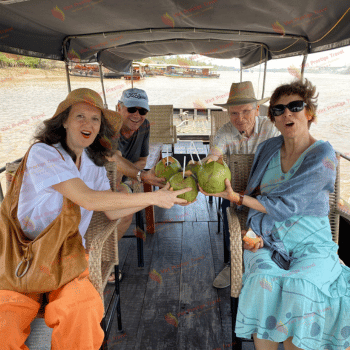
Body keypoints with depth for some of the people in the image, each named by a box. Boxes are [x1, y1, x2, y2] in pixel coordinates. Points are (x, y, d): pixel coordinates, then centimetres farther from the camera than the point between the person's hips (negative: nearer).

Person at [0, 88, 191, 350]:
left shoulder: (94, 164, 8)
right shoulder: (43, 153, -14)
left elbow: (112, 212, 8)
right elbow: (88, 199, -24)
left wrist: (160, 196, 1)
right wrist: (153, 198, -20)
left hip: (69, 254, 4)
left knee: (82, 309, -26)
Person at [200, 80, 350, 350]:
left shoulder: (322, 155, -10)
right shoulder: (267, 149, 5)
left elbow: (286, 205, -18)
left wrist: (235, 196, -19)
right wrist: (255, 230, -6)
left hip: (311, 244, -3)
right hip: (270, 241, 3)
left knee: (299, 290, -30)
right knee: (262, 282, -26)